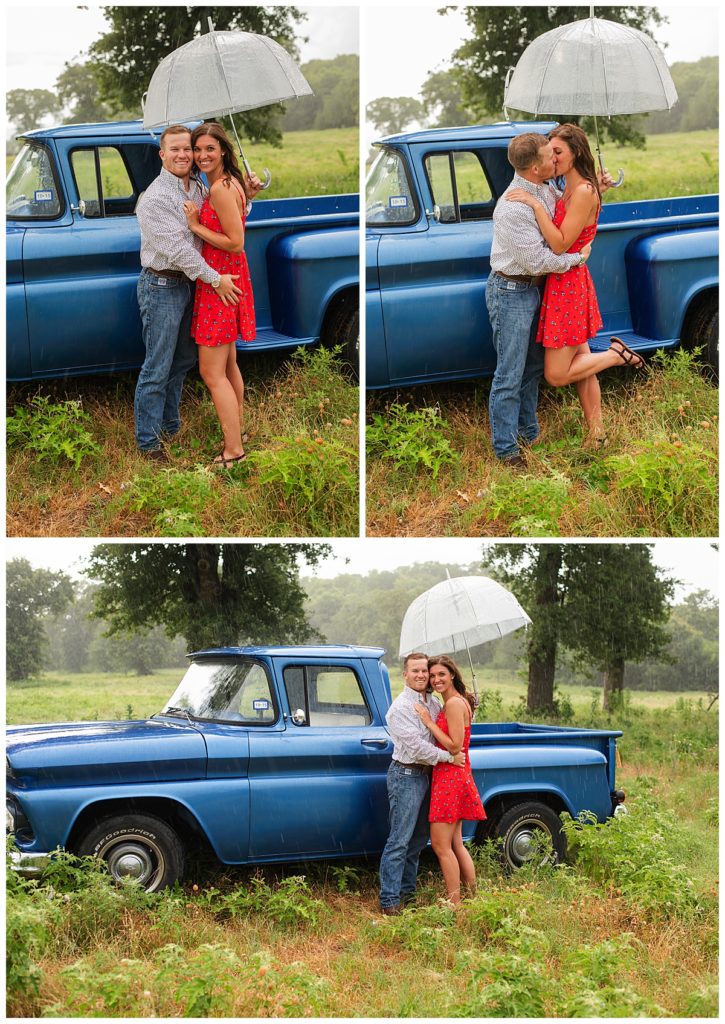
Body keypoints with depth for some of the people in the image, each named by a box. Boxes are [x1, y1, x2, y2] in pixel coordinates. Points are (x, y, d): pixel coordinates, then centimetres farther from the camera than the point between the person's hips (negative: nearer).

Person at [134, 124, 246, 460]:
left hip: (189, 283, 8)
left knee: (182, 362, 18)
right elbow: (176, 249, -21)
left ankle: (170, 426, 33)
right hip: (162, 287, -8)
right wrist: (215, 279, -19)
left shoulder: (199, 190, 8)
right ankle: (148, 441, 5)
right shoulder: (156, 198, -16)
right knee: (157, 369, -4)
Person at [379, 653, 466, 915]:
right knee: (399, 841, -9)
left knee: (419, 839, 14)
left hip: (425, 774, 8)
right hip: (406, 775, -8)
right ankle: (389, 900, -6)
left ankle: (407, 891, 23)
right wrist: (449, 757, -16)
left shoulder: (433, 703, 10)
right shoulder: (400, 707, -15)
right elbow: (416, 746, -21)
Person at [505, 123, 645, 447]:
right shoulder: (568, 191, 11)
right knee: (580, 363, 15)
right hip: (566, 283, 10)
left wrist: (536, 204, -24)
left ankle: (616, 354, 9)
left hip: (568, 285, -10)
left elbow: (560, 244, -23)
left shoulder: (584, 192, -19)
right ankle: (597, 432, 23)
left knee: (557, 375, -4)